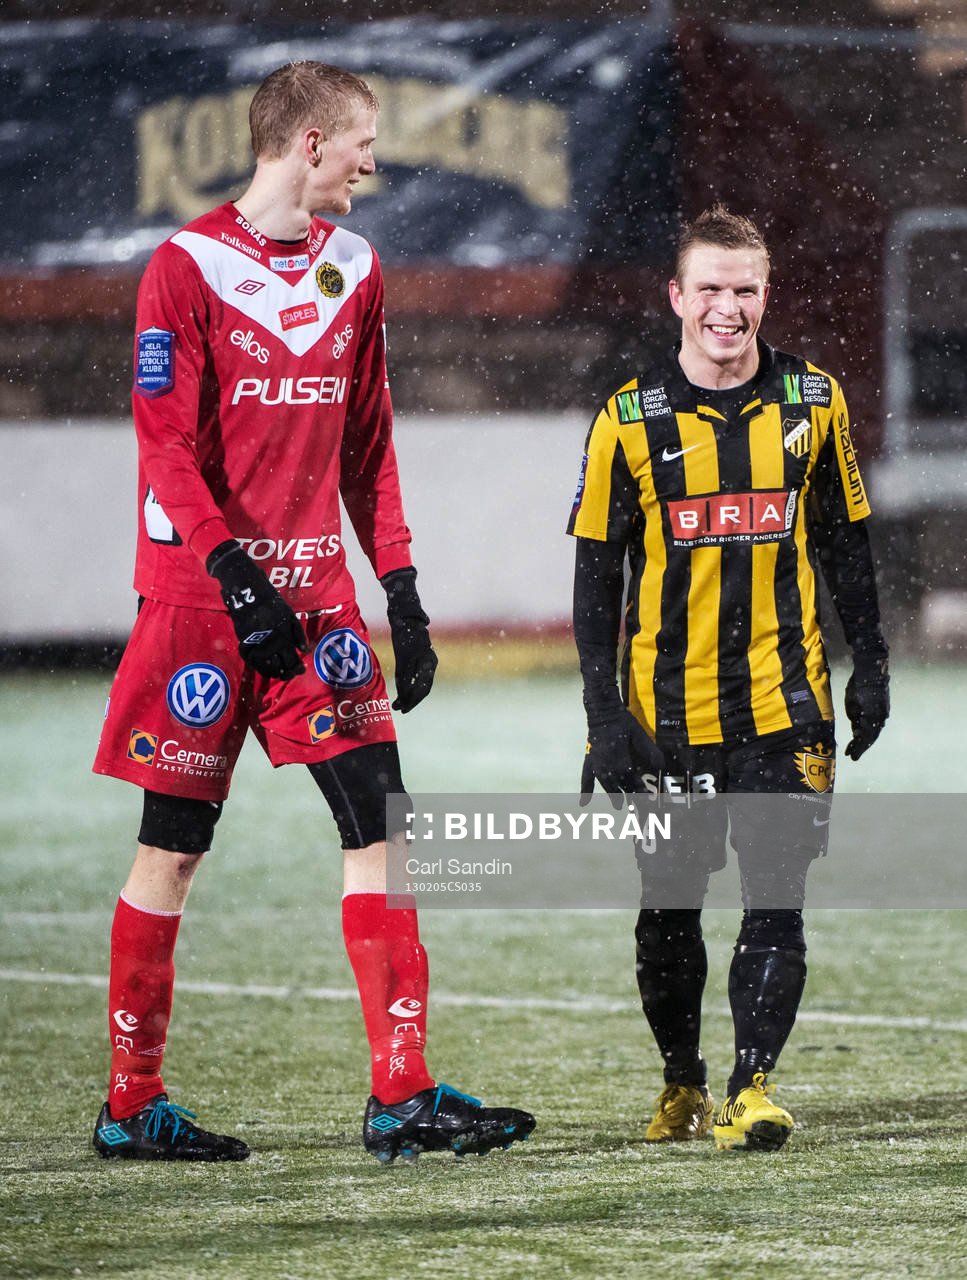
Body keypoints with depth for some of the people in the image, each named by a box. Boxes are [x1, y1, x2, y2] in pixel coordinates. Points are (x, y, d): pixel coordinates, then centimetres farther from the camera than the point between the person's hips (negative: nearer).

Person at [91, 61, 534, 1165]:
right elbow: (166, 449, -11)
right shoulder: (187, 268, -8)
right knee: (172, 850, 2)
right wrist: (234, 573, -21)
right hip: (200, 598, -5)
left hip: (316, 596, 5)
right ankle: (132, 1107, 13)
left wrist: (400, 593, 11)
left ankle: (401, 1097, -5)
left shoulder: (353, 270, 12)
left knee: (377, 822, -5)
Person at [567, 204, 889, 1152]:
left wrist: (868, 666, 10)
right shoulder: (630, 421, -2)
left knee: (776, 896, -9)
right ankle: (681, 1084, 22)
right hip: (665, 708, -1)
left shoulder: (813, 404, 4)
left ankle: (751, 1085, -7)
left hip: (784, 702, 1)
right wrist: (602, 711, -5)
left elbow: (845, 542, 13)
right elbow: (597, 575, 1)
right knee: (669, 906, 7)